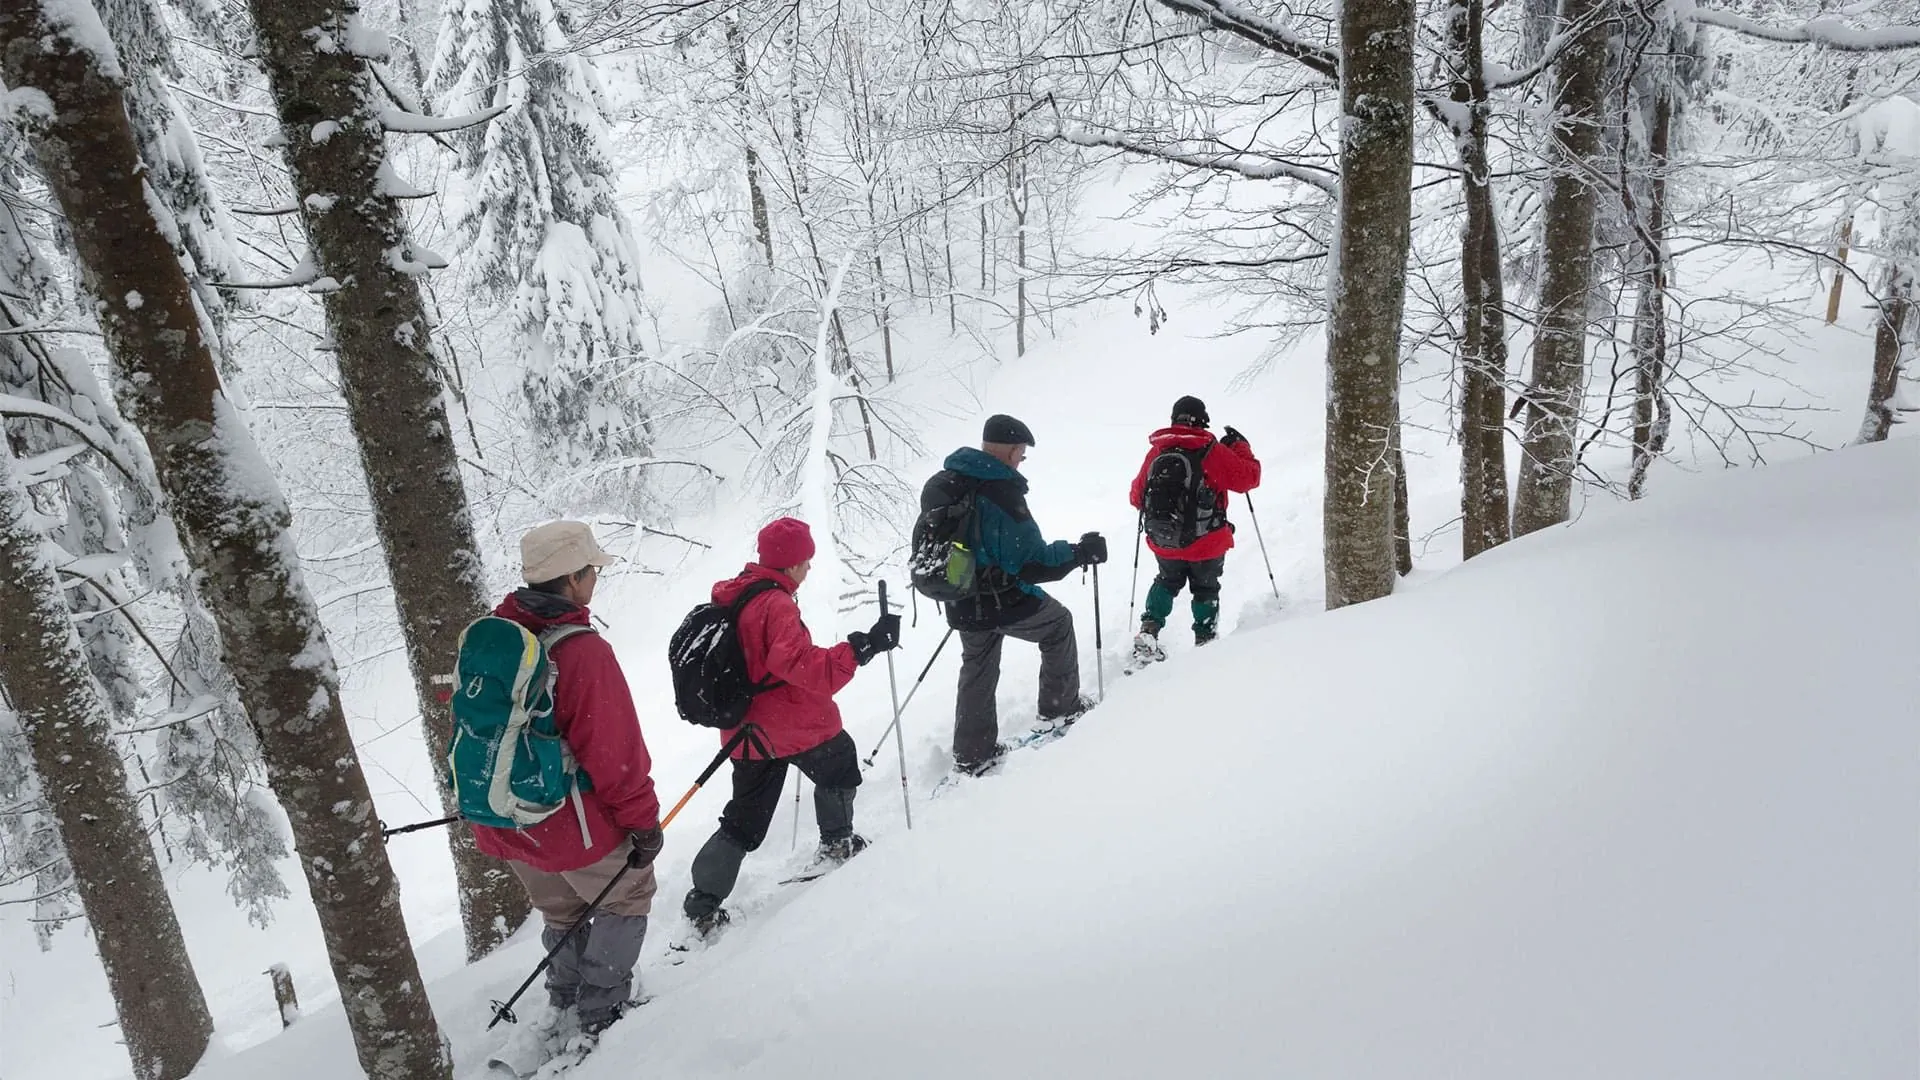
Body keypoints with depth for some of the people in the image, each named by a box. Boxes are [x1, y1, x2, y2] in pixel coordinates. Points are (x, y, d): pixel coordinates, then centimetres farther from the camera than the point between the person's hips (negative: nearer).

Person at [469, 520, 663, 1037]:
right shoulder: (583, 651, -26)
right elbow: (616, 752, -22)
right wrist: (644, 823, -10)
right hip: (572, 825, -7)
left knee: (562, 911, 27)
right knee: (627, 897, 18)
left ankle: (565, 1003, 39)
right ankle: (602, 1011, 22)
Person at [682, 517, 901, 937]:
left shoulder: (730, 598, 5)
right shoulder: (776, 605, -23)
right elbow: (806, 667, -34)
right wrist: (863, 647, -35)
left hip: (746, 729, 8)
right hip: (793, 725, -8)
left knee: (744, 820, 17)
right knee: (839, 767, 23)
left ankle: (703, 905, 15)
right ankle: (838, 842, 37)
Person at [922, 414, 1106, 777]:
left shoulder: (938, 485, -1)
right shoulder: (1000, 494, -26)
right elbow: (1032, 562, -25)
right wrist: (1079, 553, -11)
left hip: (962, 606, 6)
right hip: (1005, 603, -6)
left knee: (978, 671, 22)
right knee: (1058, 624, 20)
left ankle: (971, 756, 29)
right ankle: (1060, 708, 29)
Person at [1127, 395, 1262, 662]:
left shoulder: (1156, 452, -3)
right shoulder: (1214, 453, -14)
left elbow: (1137, 497, 5)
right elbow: (1249, 478, -7)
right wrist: (1241, 447, 8)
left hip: (1163, 544, 3)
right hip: (1206, 544, -3)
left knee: (1167, 582, 27)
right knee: (1205, 590, 21)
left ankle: (1148, 632, 12)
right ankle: (1205, 641, 26)